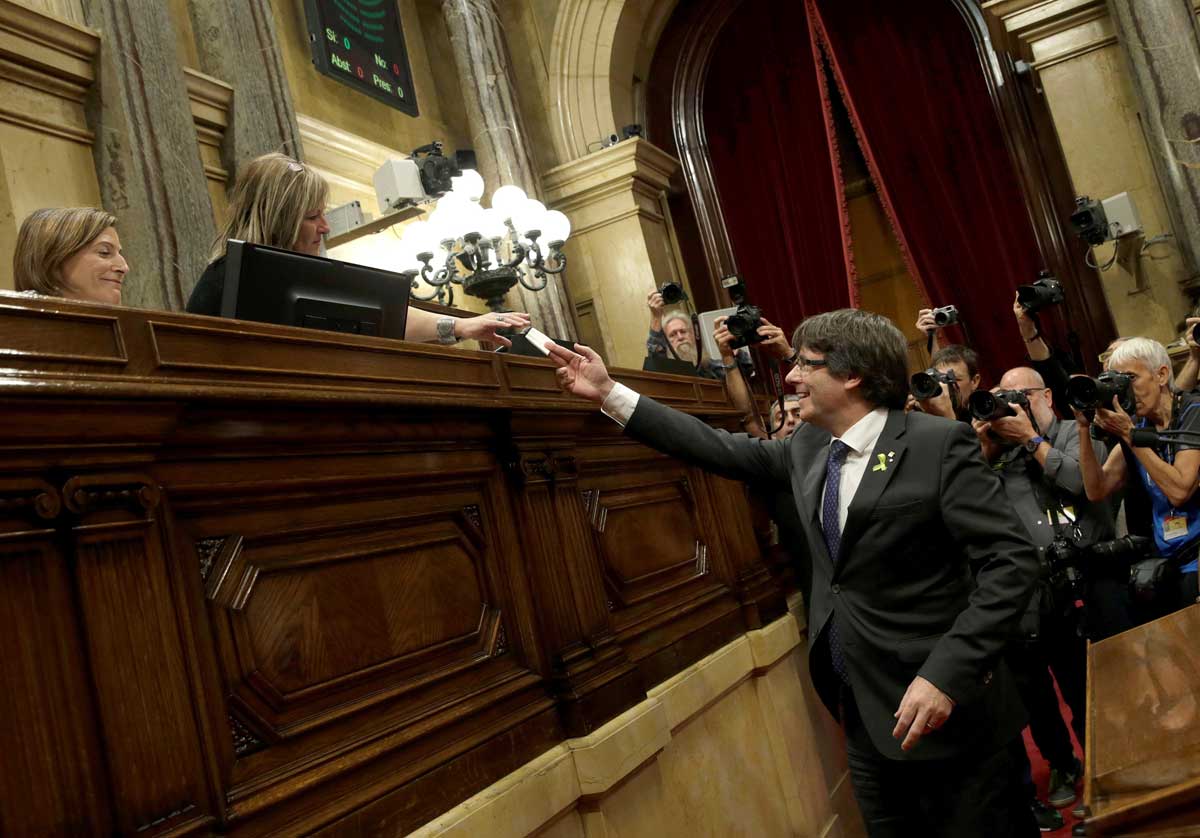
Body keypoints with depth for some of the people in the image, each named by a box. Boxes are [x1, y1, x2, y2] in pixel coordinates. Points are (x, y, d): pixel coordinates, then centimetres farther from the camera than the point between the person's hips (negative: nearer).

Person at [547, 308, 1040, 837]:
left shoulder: (938, 444, -14)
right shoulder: (808, 446, 6)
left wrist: (948, 674, -26)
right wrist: (609, 395, 8)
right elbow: (727, 452, 10)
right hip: (865, 716, 6)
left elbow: (1012, 561, -17)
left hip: (945, 711, -6)